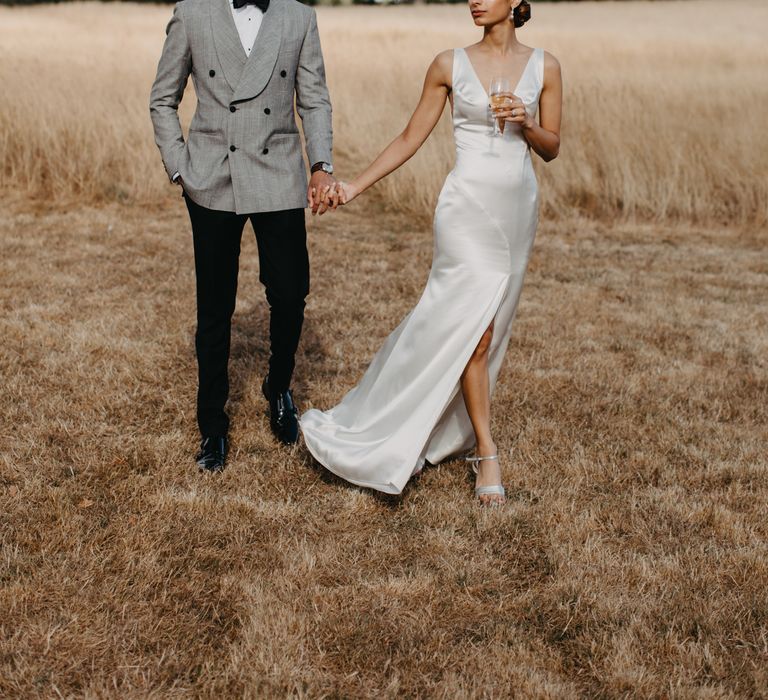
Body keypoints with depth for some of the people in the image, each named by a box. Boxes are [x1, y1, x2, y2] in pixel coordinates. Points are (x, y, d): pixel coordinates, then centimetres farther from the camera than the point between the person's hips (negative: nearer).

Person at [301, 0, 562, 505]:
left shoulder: (544, 66, 4)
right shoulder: (450, 65, 0)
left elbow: (552, 148, 7)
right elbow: (411, 139, 4)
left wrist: (526, 124, -14)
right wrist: (355, 187, -2)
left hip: (518, 207, 3)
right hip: (468, 206, -3)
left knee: (488, 328, 9)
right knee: (471, 329, -9)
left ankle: (454, 426, 29)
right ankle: (487, 454, 2)